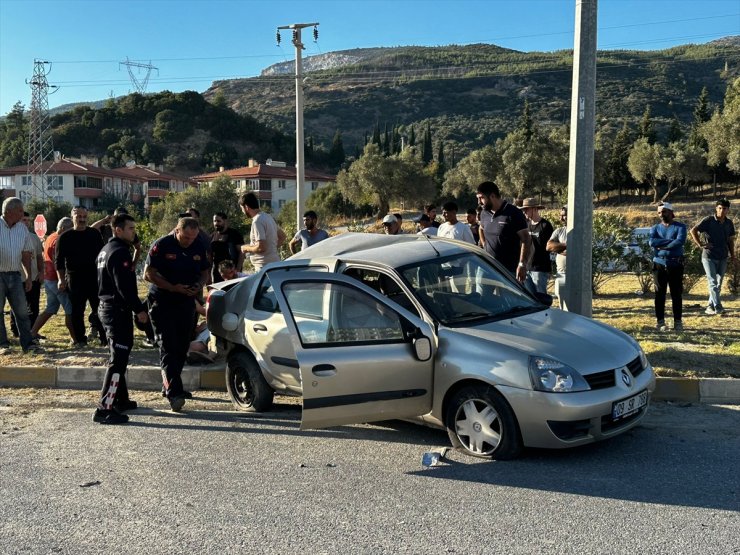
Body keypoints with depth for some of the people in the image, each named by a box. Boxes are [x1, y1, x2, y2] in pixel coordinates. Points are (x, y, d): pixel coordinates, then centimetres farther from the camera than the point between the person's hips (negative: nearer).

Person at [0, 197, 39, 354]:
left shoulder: (23, 228, 7)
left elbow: (26, 254, 13)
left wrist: (29, 276, 10)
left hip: (15, 275, 4)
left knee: (22, 310, 2)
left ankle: (27, 343, 6)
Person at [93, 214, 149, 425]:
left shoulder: (106, 250, 17)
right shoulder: (120, 251, -15)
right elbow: (124, 286, -23)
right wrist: (139, 309, -18)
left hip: (106, 307, 11)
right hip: (118, 310, -11)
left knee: (118, 356, 19)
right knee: (118, 359, -10)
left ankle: (120, 399, 28)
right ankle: (104, 408, -12)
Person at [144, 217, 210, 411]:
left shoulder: (199, 248, 4)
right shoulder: (161, 245, -11)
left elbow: (205, 271, 15)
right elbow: (148, 274, -11)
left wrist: (200, 285, -8)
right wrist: (173, 287, -19)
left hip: (186, 302, 5)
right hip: (162, 302, -5)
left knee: (182, 347, 10)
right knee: (168, 347, -11)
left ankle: (170, 386, 24)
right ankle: (174, 393, -17)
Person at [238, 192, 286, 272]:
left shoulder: (257, 221, -17)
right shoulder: (268, 217, 13)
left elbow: (261, 247, -24)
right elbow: (282, 236, 22)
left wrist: (247, 248, -6)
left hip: (265, 266, -10)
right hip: (274, 262, 10)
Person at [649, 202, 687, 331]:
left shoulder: (680, 227, 3)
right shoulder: (655, 228, 10)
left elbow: (680, 241, -16)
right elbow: (652, 242, -10)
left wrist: (662, 246, -12)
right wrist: (670, 240, -13)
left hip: (676, 265, -2)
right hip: (659, 264, 2)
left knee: (676, 294, 1)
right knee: (660, 294, 3)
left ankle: (678, 322, 7)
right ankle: (660, 322, 8)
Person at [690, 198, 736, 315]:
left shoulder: (729, 223, 7)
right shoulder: (708, 221, -8)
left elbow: (731, 240, 16)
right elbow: (693, 231, -8)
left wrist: (732, 256, 12)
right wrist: (700, 244, -13)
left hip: (723, 258, 5)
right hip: (709, 256, -5)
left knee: (718, 283, 9)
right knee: (712, 282, -11)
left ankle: (710, 306, 19)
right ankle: (718, 307, -13)